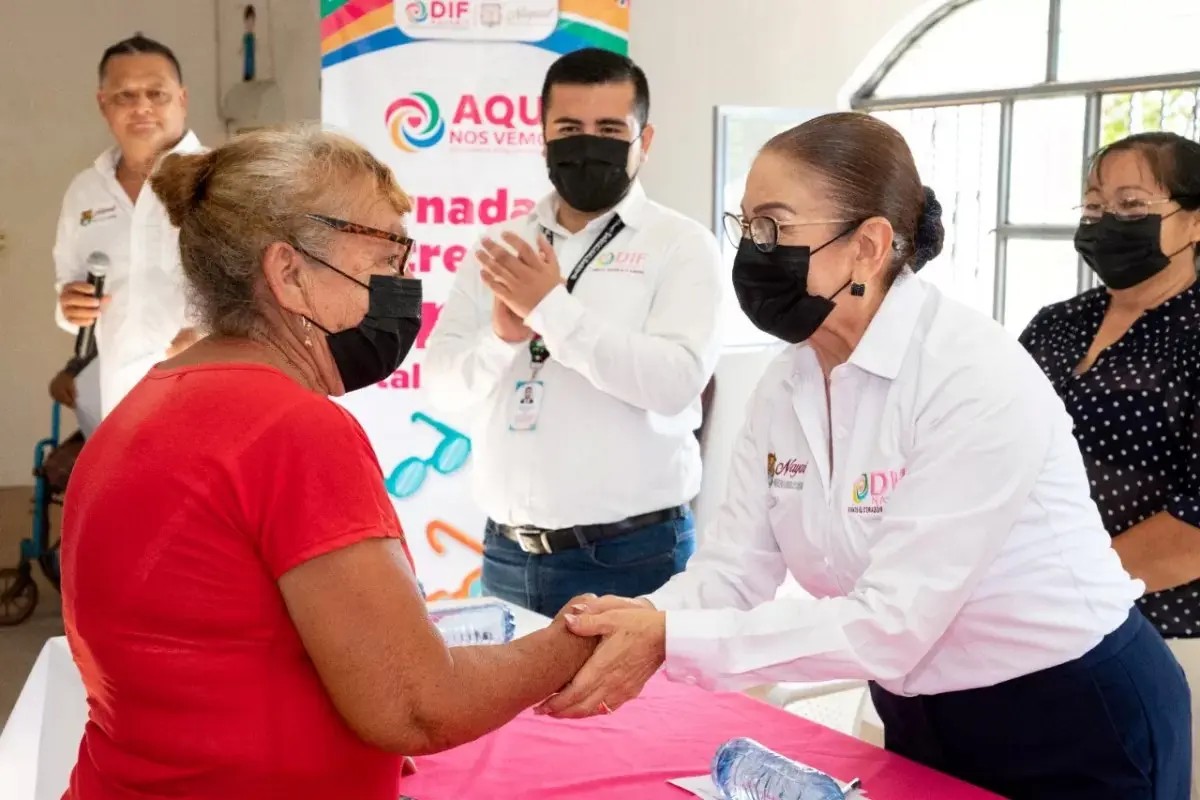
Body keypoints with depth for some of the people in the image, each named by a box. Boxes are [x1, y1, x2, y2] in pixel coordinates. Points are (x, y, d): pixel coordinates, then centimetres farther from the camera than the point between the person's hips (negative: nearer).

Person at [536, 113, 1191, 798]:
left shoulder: (980, 381, -28)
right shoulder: (785, 385, -4)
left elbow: (893, 621, -31)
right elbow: (733, 570, -8)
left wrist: (670, 641, -35)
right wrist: (634, 625, -28)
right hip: (919, 715, 7)